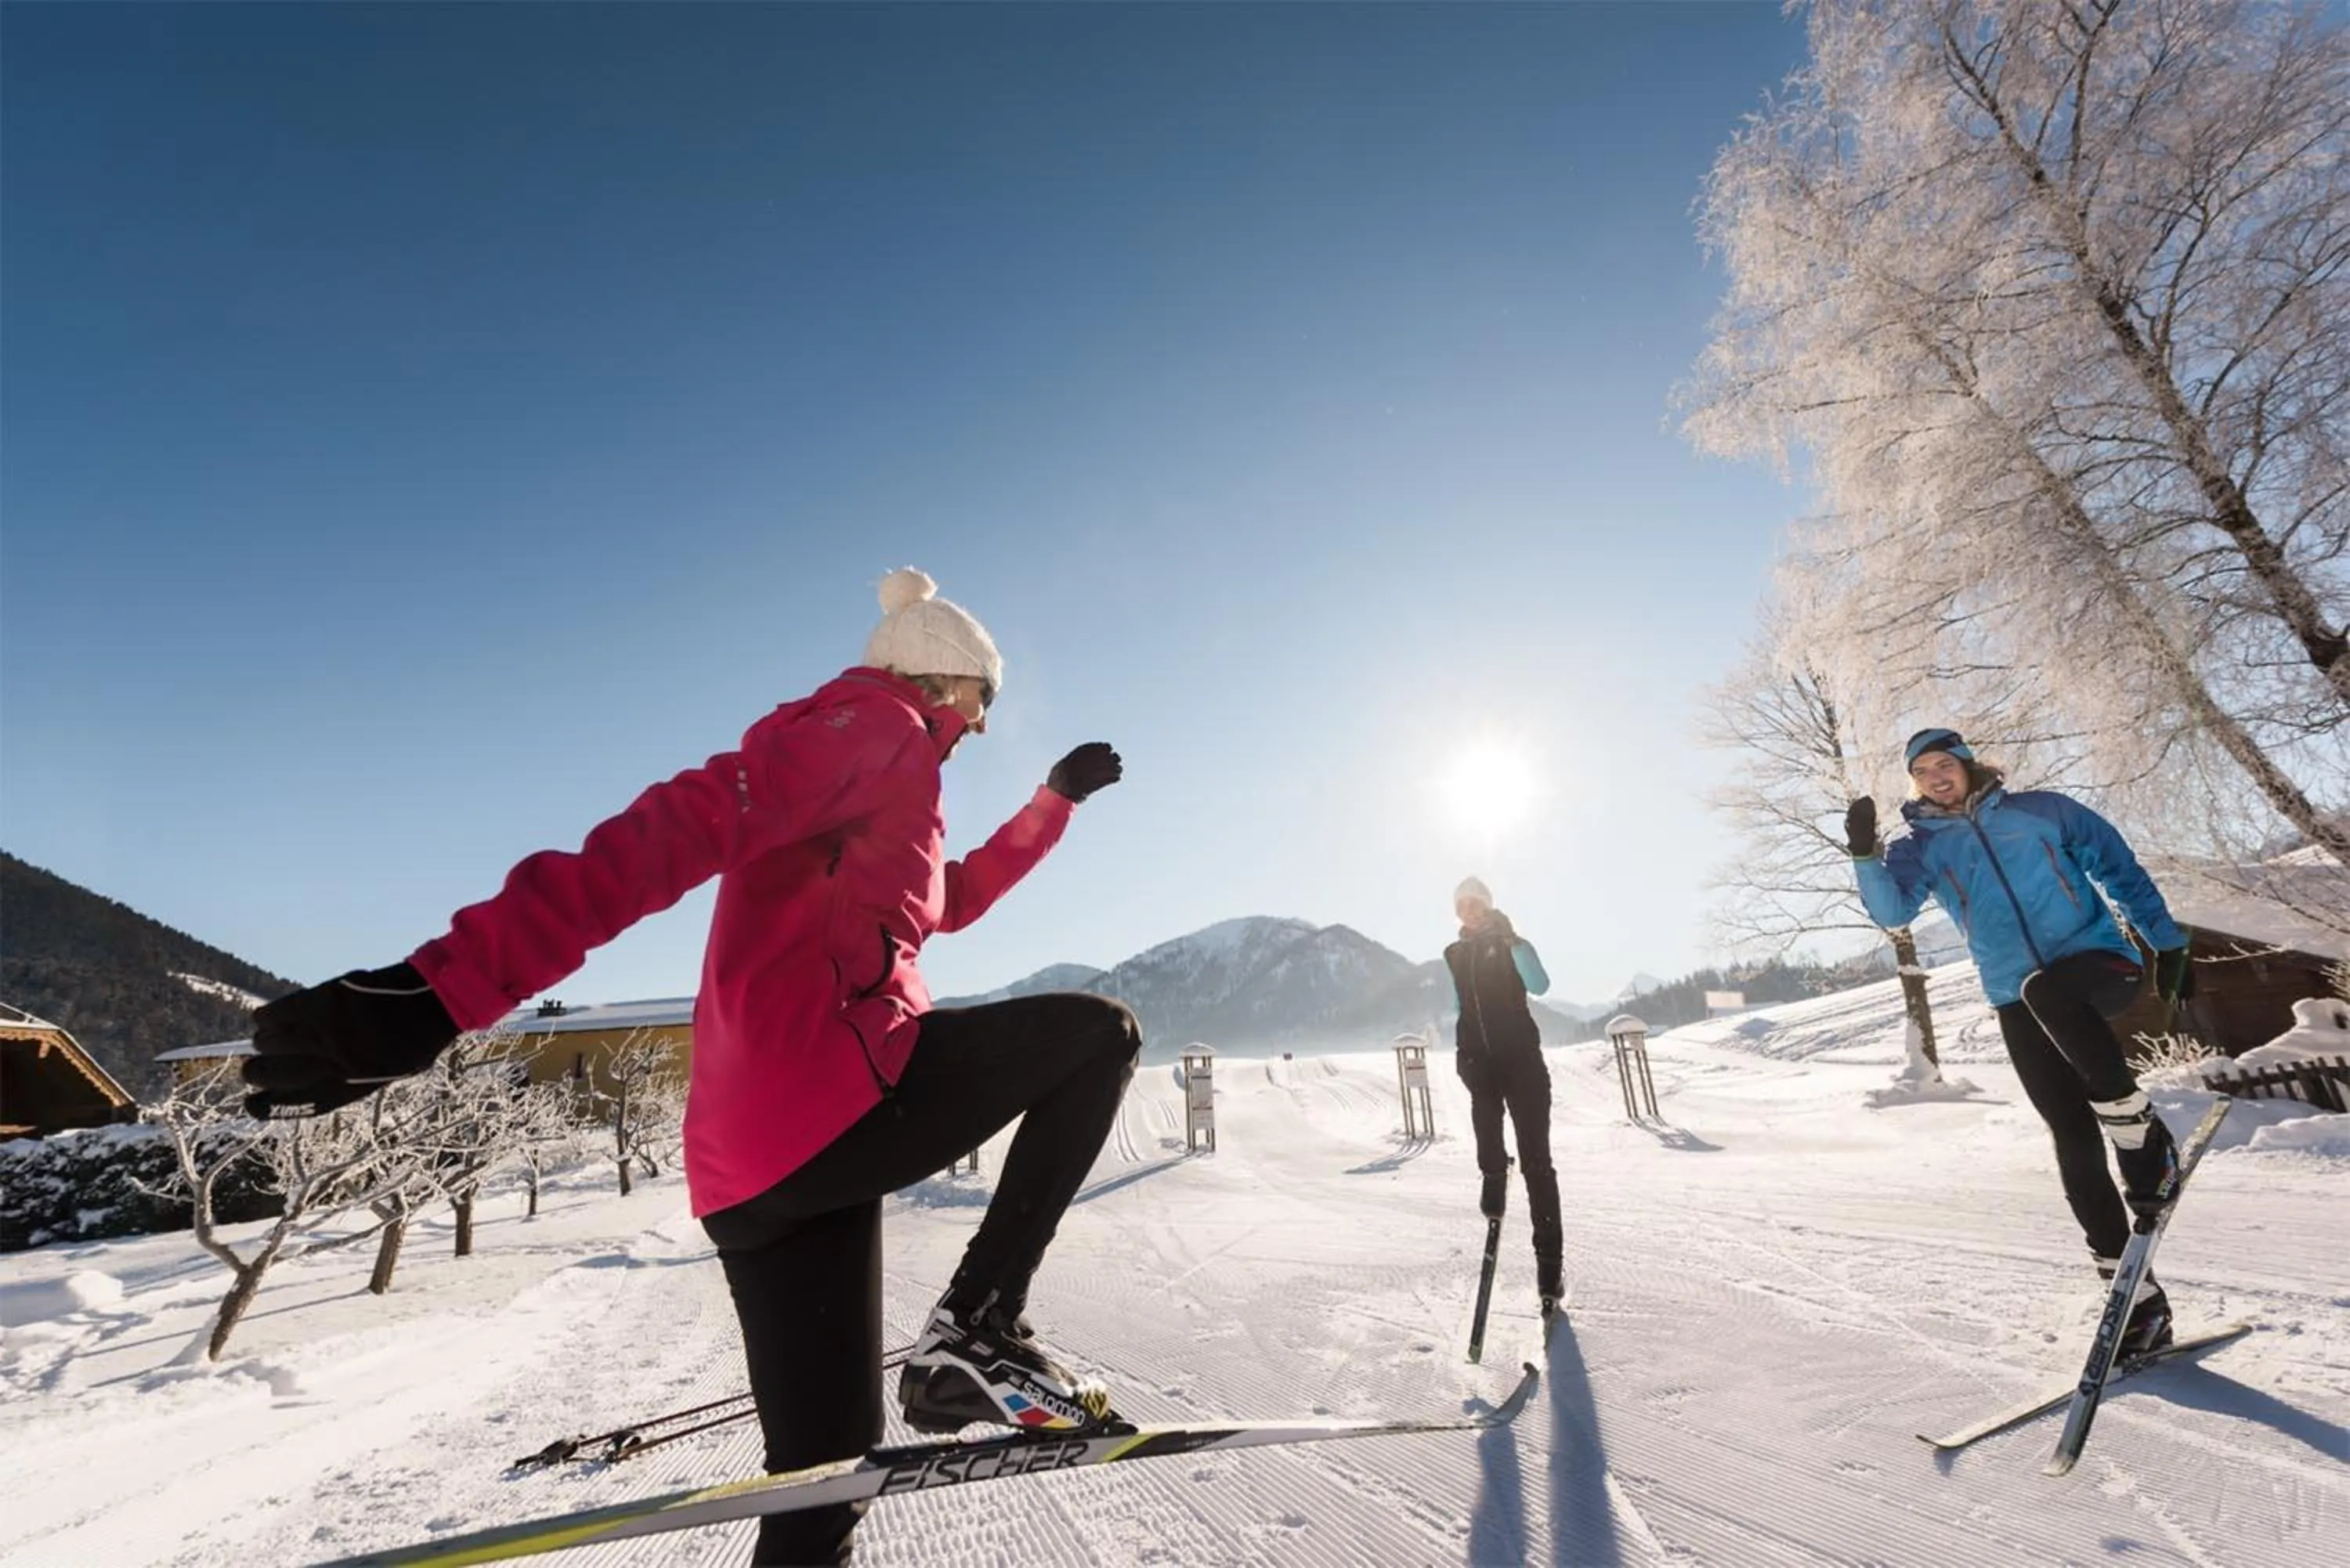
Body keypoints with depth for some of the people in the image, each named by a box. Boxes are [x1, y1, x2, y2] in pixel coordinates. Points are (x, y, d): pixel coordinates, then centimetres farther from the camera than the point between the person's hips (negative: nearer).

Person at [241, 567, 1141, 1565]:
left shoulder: (872, 768, 28)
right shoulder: (878, 724, -2)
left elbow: (952, 900, 42)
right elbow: (676, 829, -18)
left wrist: (1057, 799, 47)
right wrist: (450, 986, -28)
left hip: (755, 1163, 10)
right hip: (842, 1098, -9)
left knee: (822, 1478, 16)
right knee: (1099, 1034, 7)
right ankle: (977, 1332, -1)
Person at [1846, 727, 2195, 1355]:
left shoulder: (2042, 810, 6)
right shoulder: (1922, 847, 6)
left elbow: (2123, 872, 13)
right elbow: (1892, 911, -10)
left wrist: (2167, 944, 7)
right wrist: (1866, 855, -27)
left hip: (2099, 961, -2)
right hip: (2021, 1006, 2)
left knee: (2046, 990, -38)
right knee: (2075, 1146, -1)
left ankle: (2143, 1135, -20)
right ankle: (2139, 1296, 10)